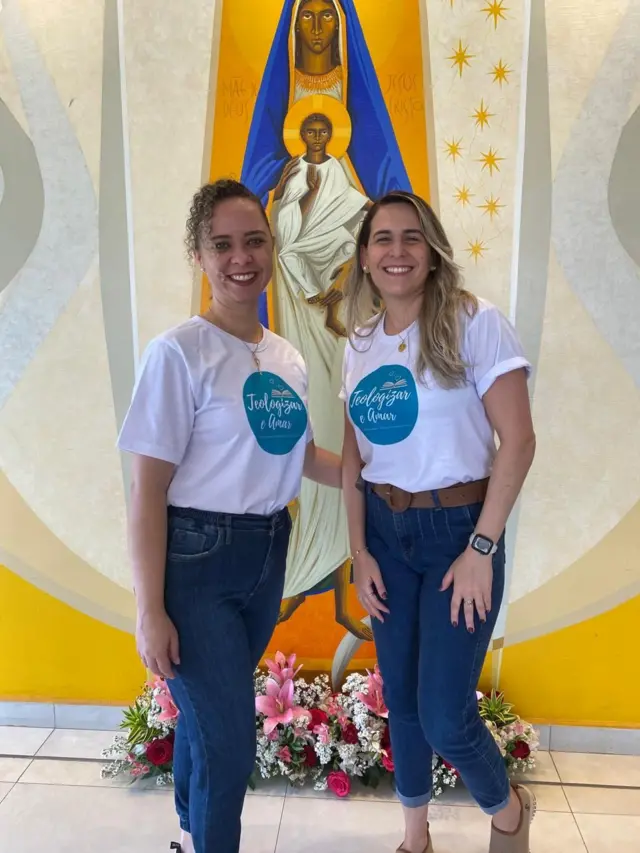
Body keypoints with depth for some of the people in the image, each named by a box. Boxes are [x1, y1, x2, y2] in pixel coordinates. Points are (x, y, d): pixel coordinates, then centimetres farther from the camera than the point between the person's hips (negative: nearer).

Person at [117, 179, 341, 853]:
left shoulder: (288, 357, 5)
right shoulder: (180, 353, -14)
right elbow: (147, 490, -14)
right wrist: (150, 611, -15)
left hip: (268, 552, 6)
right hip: (195, 556, -6)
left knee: (208, 711, 22)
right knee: (229, 738, -2)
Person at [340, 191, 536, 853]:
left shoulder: (474, 323, -11)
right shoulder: (360, 341, 5)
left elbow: (518, 440, -14)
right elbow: (352, 458, 8)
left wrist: (482, 549, -15)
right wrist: (359, 551, 3)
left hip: (458, 527, -5)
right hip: (384, 530, 5)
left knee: (444, 716, -2)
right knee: (400, 698, 16)